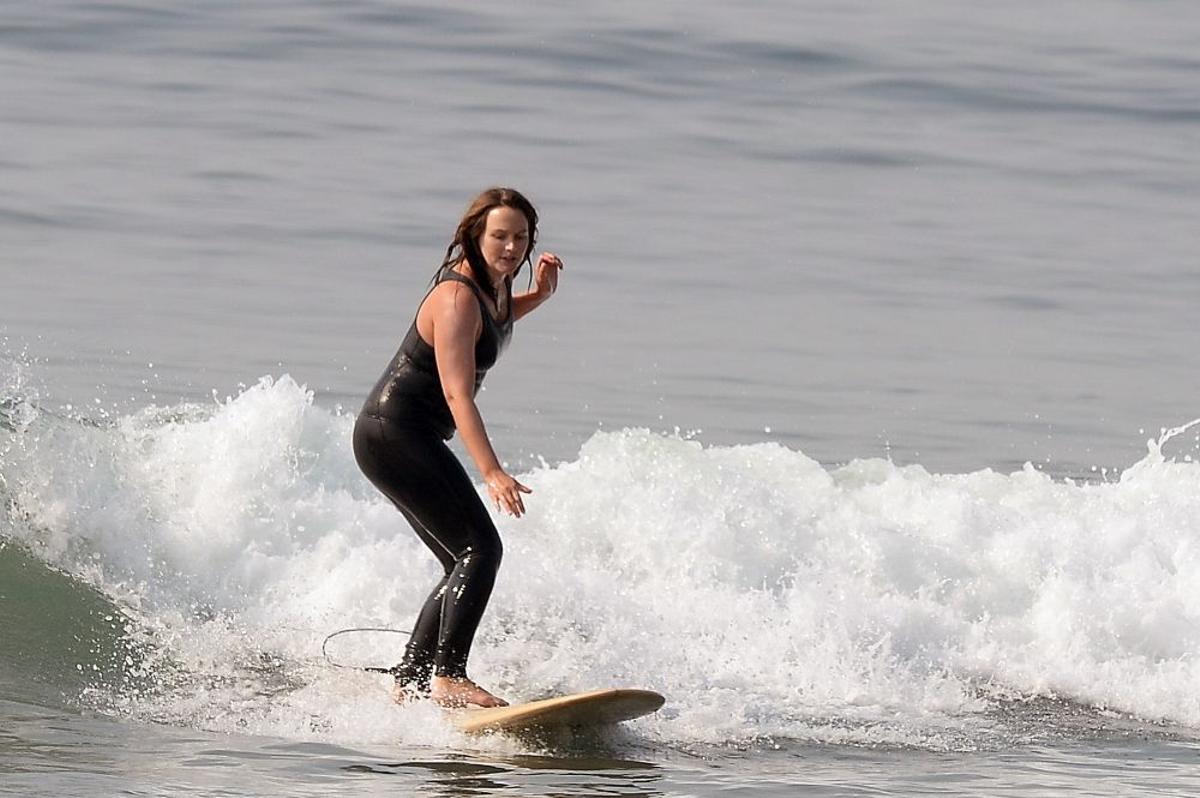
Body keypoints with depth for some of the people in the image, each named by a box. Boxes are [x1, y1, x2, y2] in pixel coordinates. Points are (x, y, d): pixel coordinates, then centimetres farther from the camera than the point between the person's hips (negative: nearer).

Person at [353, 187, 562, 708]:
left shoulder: (491, 283, 7)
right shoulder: (457, 298, -21)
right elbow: (457, 393, -29)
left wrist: (536, 297, 12)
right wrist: (492, 473, -37)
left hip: (401, 439, 10)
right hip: (393, 435, -10)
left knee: (464, 566, 12)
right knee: (480, 549, -18)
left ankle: (408, 684, 16)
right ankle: (448, 678, -26)